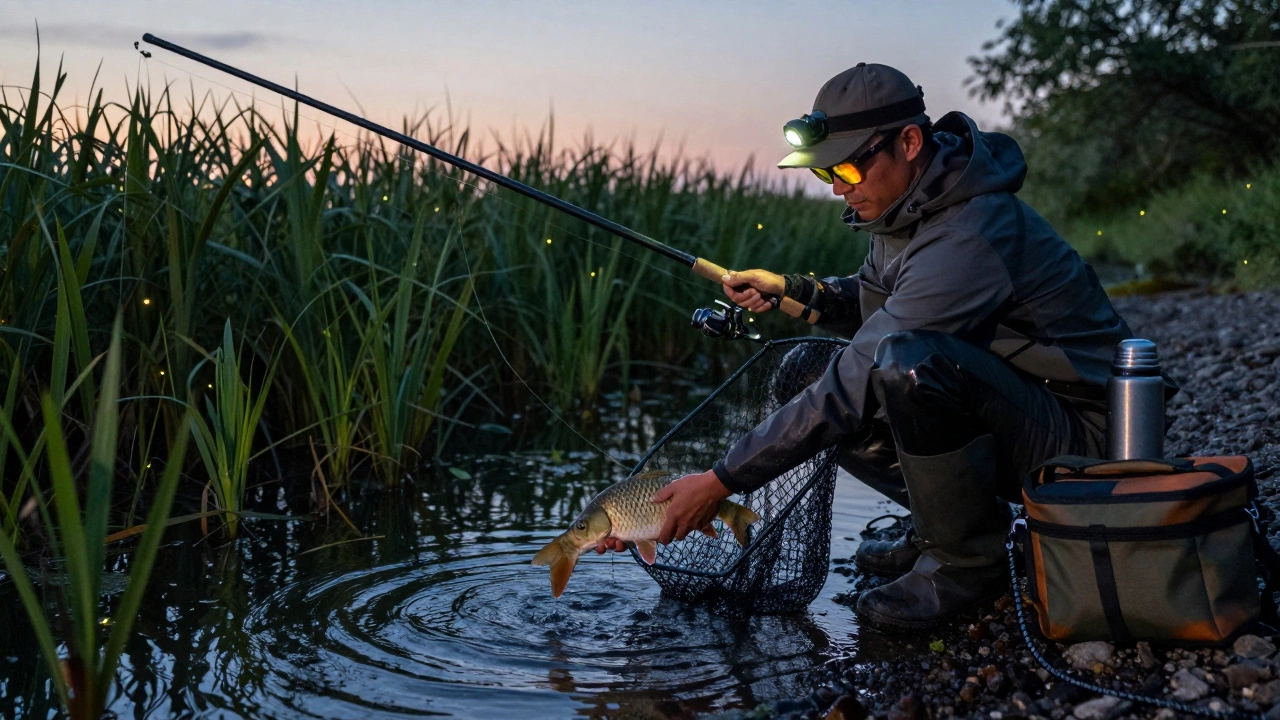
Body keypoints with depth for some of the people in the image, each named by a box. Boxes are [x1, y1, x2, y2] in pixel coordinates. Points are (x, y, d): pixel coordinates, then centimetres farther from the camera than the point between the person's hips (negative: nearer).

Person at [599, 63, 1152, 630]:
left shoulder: (968, 238, -30)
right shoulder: (911, 204, 0)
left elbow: (850, 392, -30)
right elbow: (874, 303, 17)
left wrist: (723, 481, -25)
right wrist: (793, 290, -4)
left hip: (1074, 430, -9)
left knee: (906, 360, -37)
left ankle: (968, 560, -14)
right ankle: (940, 526, 10)